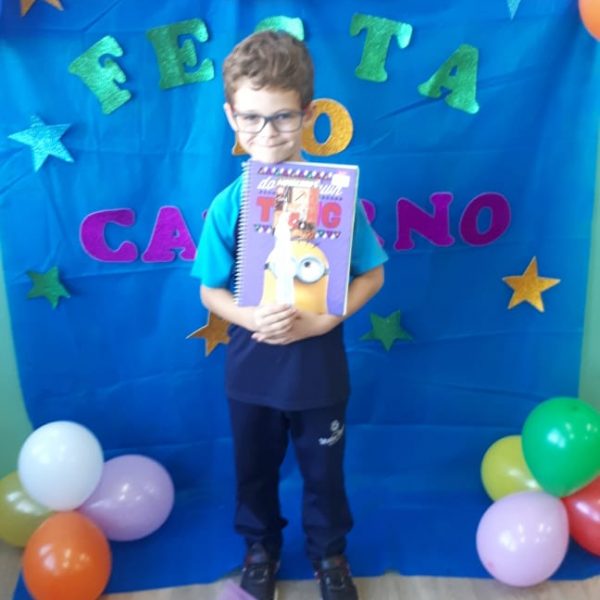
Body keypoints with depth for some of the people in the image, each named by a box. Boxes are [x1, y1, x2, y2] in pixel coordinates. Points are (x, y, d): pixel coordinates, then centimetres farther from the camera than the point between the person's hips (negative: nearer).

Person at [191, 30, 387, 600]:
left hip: (319, 366, -1)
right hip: (251, 368, 1)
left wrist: (321, 320, -21)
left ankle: (329, 550, 48)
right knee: (255, 467, 22)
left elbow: (371, 274, -7)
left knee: (323, 469, 20)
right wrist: (251, 318, -23)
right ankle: (261, 545, 50)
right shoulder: (227, 205, -12)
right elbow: (210, 291, -4)